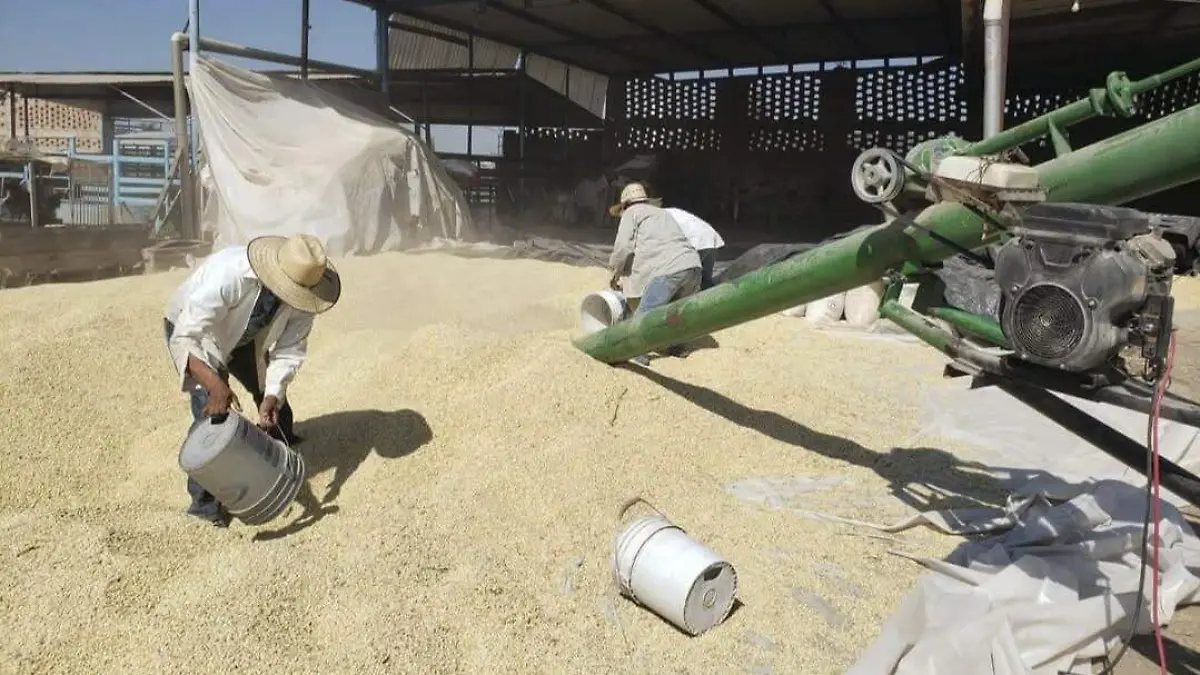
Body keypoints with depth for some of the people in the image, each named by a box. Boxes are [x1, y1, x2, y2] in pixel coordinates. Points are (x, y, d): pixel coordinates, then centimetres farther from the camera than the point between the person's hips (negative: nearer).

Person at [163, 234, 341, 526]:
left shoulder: (302, 293, -28)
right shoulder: (228, 275, -45)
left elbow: (290, 350, -19)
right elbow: (185, 337, -43)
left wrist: (273, 394, -34)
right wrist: (215, 385, -56)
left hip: (242, 338, 5)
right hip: (192, 330, -5)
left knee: (274, 399, 10)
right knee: (211, 410, -20)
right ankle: (203, 500, -3)